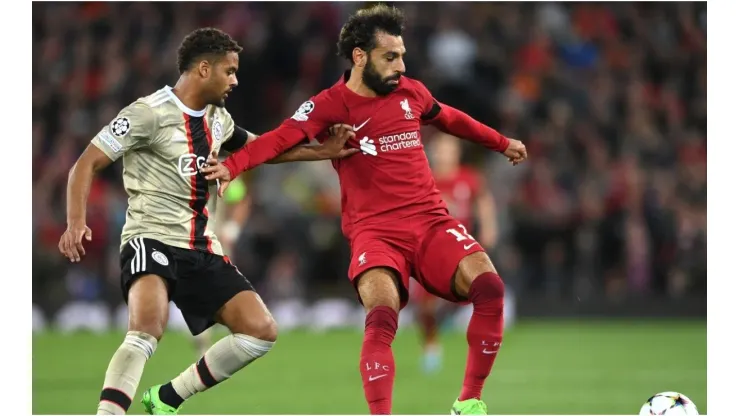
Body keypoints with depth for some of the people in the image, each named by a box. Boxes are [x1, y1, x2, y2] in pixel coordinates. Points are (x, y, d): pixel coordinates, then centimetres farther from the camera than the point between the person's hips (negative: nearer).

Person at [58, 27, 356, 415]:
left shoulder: (217, 119, 14)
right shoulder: (150, 113, -10)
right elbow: (86, 164, -11)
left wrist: (324, 151, 21)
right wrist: (76, 222, -27)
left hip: (203, 250, 8)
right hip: (152, 239, -8)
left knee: (261, 331, 1)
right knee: (147, 329, -34)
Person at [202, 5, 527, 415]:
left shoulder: (411, 92, 10)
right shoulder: (329, 106, -5)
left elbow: (451, 119, 31)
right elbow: (280, 138, -21)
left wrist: (502, 143, 44)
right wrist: (231, 165, -40)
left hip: (431, 222, 4)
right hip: (375, 231, -4)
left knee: (488, 286, -20)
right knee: (381, 317, -31)